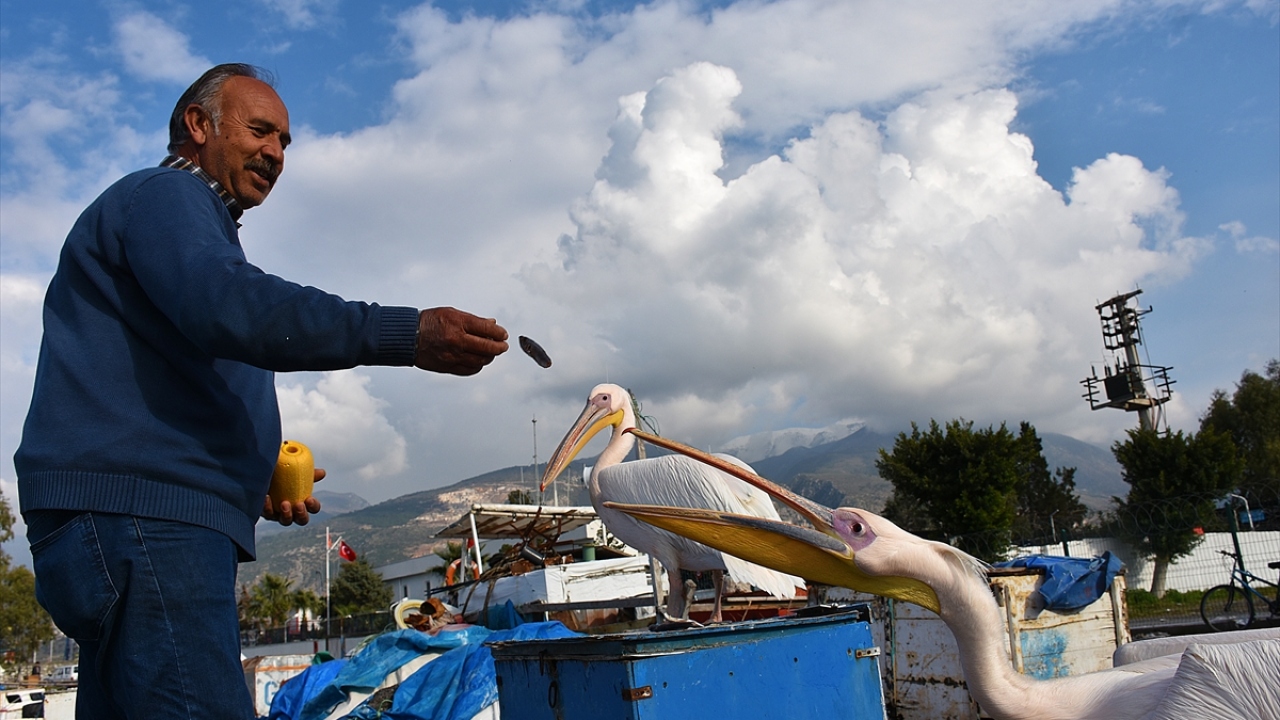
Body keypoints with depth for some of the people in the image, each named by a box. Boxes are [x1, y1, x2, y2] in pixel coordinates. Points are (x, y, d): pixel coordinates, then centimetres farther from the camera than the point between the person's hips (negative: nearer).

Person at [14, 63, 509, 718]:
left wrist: (257, 485, 16)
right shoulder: (162, 195, 2)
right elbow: (229, 307, -21)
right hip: (135, 512, -11)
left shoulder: (194, 222, 32)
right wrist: (408, 335, -29)